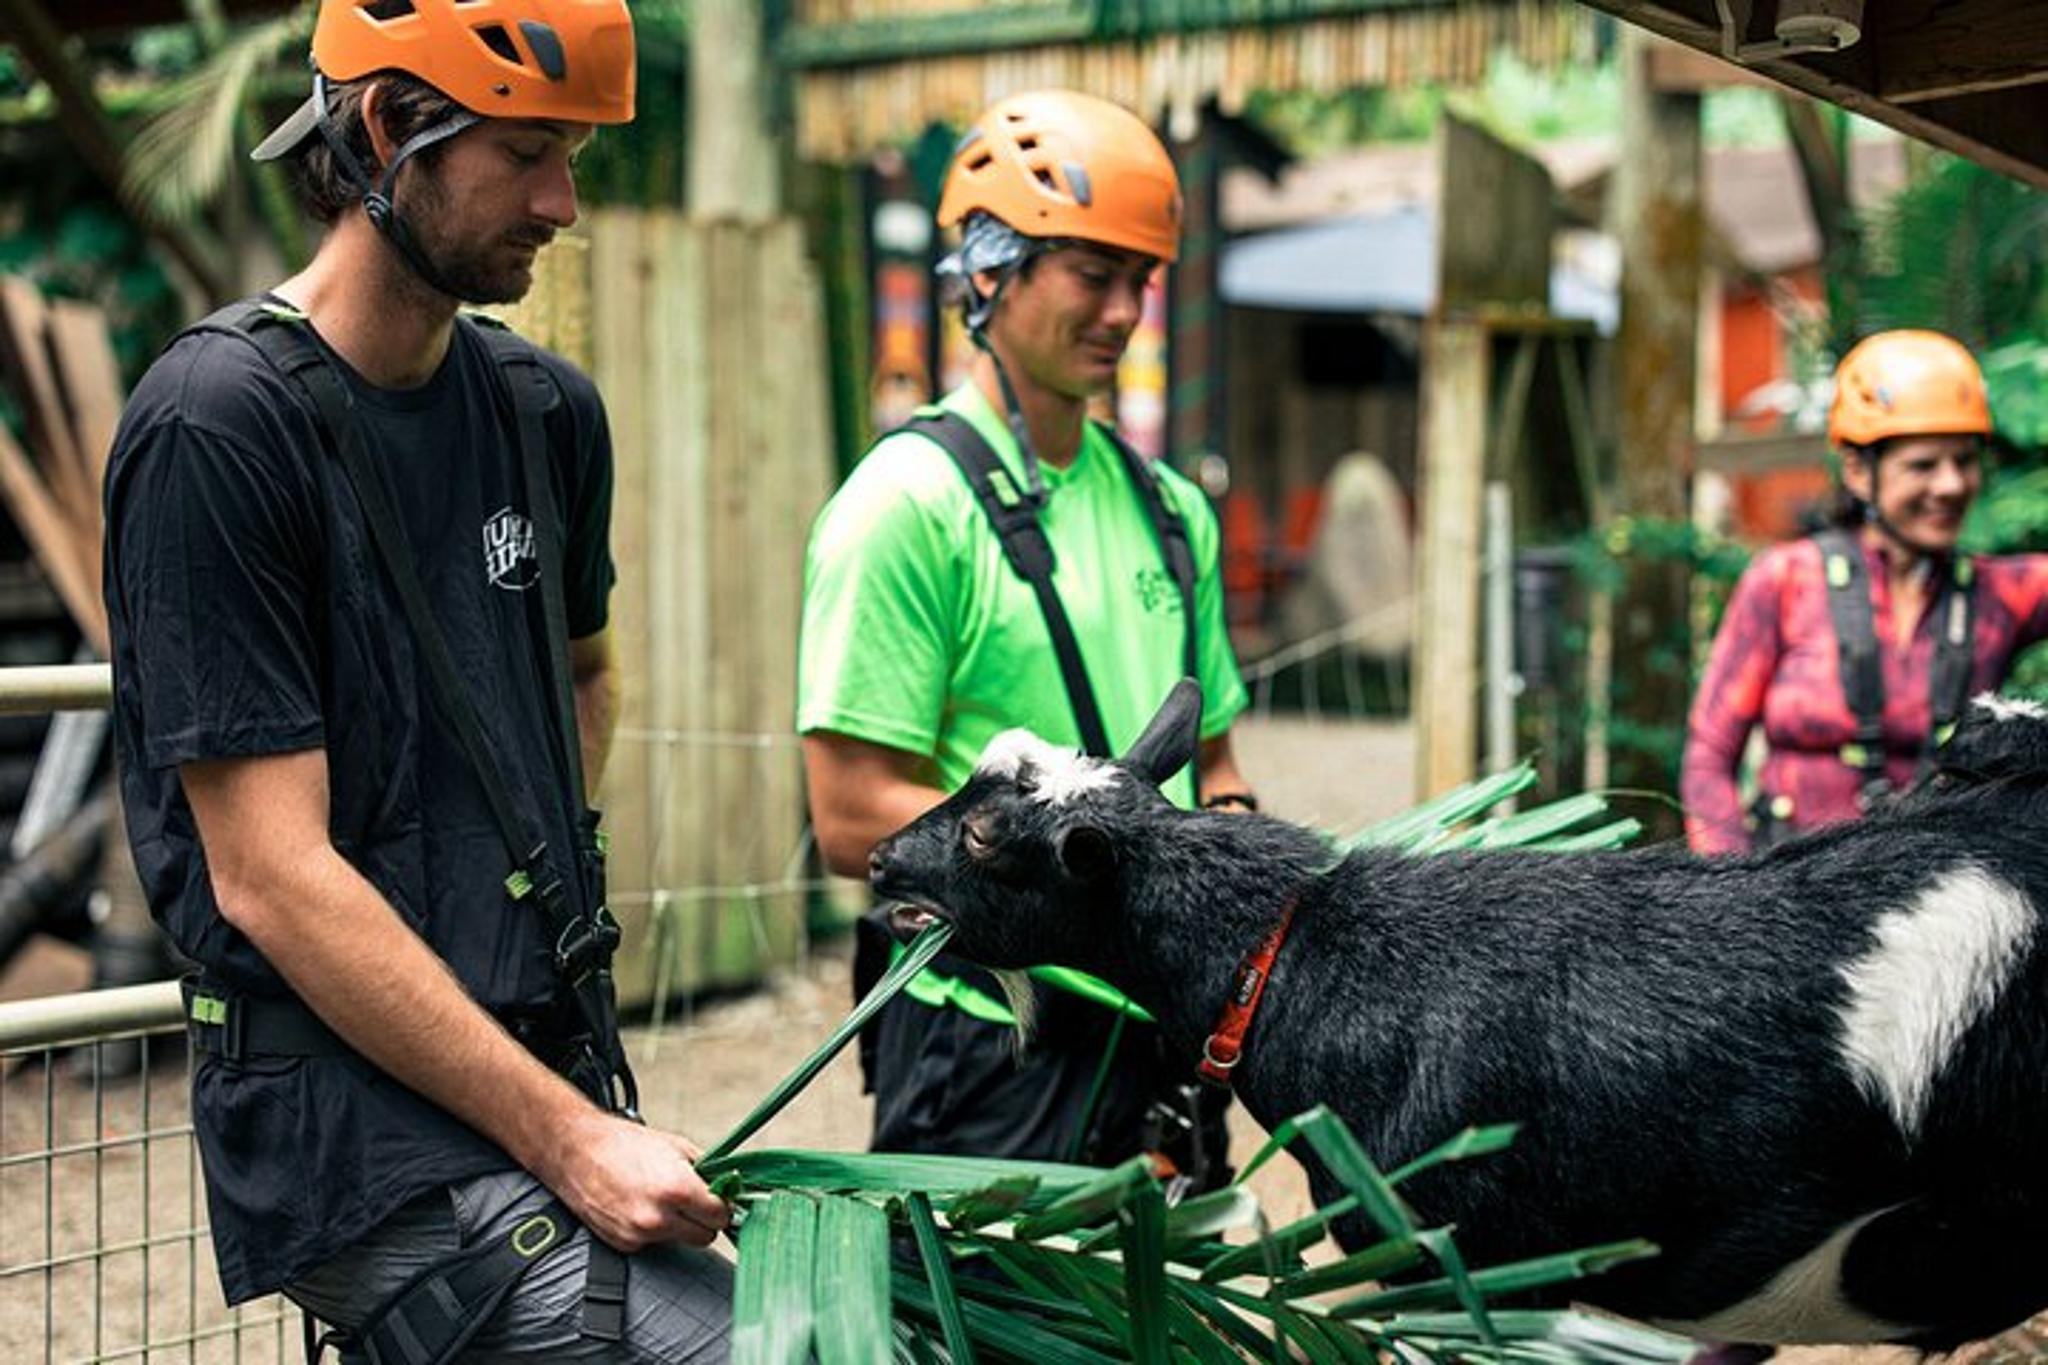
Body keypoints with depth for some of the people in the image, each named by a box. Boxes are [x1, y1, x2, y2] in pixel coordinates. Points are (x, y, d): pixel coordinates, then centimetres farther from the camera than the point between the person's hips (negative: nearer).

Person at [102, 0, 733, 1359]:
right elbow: (270, 879, -16)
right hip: (362, 1131, -7)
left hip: (552, 1068, 7)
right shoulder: (219, 421, -12)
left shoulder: (547, 408, 10)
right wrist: (571, 1141, -18)